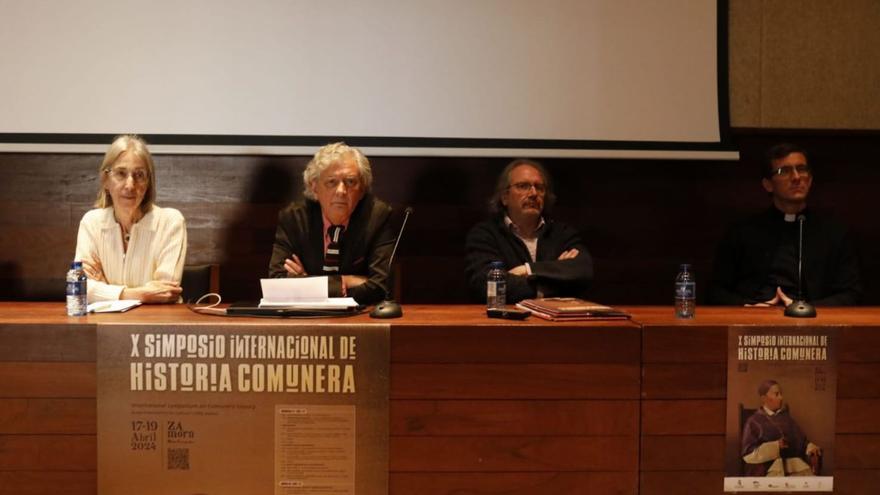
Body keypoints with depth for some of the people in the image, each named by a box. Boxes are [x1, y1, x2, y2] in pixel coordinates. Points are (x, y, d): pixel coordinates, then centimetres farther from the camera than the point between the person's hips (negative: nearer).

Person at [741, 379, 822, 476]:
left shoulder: (785, 418, 21)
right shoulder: (754, 422, 5)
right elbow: (748, 454, -4)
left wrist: (810, 447, -2)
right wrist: (775, 446, -14)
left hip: (794, 465, 5)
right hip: (768, 468, -4)